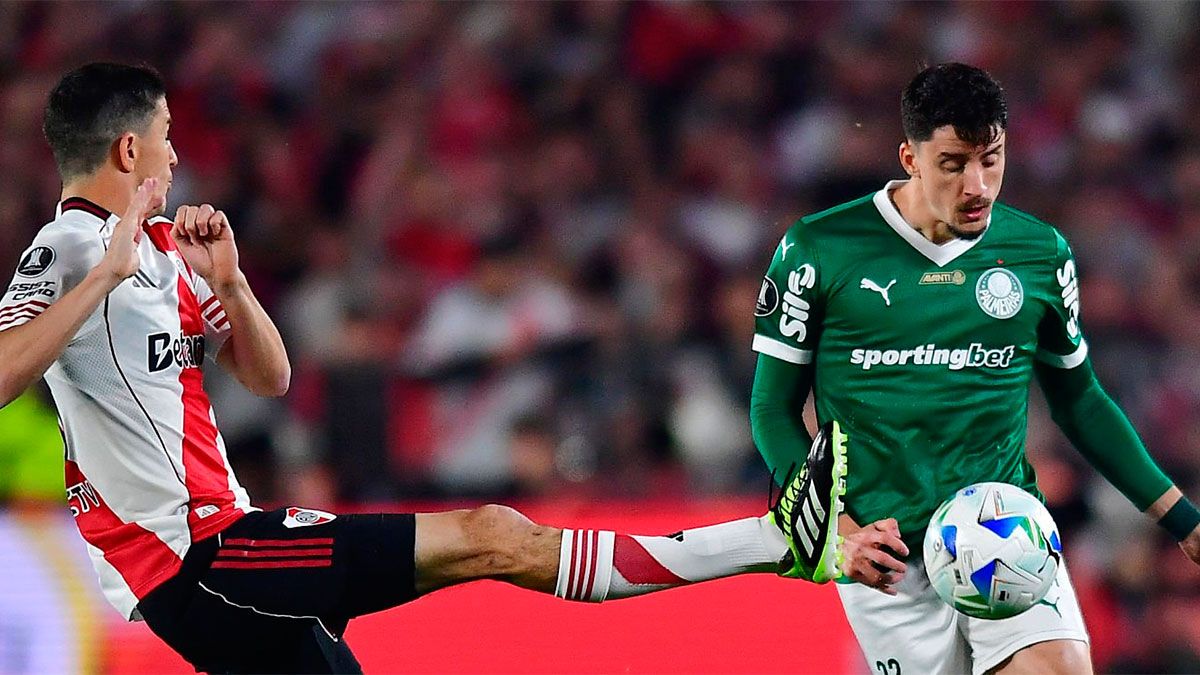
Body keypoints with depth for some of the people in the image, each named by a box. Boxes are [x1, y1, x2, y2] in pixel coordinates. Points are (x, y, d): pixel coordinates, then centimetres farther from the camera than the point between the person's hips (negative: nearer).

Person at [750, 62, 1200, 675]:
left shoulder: (1041, 253, 6)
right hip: (886, 558, -1)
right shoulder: (818, 250, -3)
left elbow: (1078, 398, 19)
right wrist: (839, 529, -9)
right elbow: (774, 407, 3)